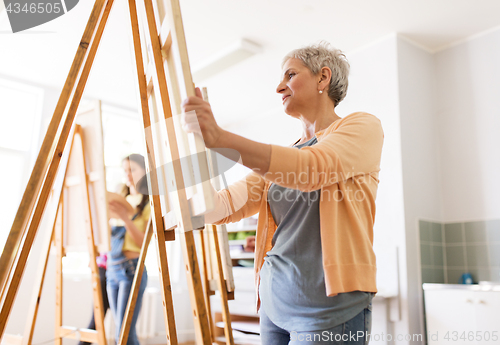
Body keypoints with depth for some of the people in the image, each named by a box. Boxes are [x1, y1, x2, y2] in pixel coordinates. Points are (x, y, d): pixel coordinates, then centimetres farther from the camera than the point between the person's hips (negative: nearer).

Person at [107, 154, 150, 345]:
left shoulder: (149, 204, -2)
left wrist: (126, 218, -24)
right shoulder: (121, 200, 17)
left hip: (132, 267, -7)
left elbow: (144, 242, -12)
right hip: (112, 267, 7)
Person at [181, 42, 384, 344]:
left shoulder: (363, 127, -2)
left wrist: (220, 138, -31)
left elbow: (314, 168, -23)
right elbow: (230, 204, 9)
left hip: (328, 304, -6)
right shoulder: (283, 155, 18)